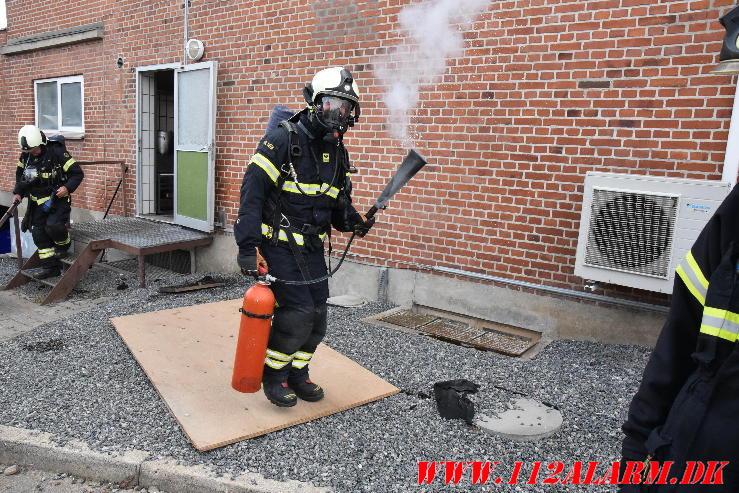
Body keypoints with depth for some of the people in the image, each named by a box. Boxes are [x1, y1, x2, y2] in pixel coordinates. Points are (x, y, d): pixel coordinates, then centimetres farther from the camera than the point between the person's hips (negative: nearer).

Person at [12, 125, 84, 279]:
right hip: (38, 202, 6)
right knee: (39, 233, 2)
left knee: (53, 225, -26)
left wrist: (67, 187, -29)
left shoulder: (57, 153, -17)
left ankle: (64, 244, 9)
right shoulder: (25, 156, 2)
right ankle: (51, 268, 10)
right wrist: (18, 193, 7)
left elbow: (77, 173, -15)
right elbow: (20, 175, 19)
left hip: (58, 199, -6)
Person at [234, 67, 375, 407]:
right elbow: (252, 191, -18)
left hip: (312, 247, 7)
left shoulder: (336, 150, 9)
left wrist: (353, 220, -4)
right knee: (296, 313, -9)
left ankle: (297, 374, 30)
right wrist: (248, 246, -23)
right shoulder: (283, 139, -14)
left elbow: (337, 202, 18)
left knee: (316, 316, 8)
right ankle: (273, 376, 15)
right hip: (278, 245, -7)